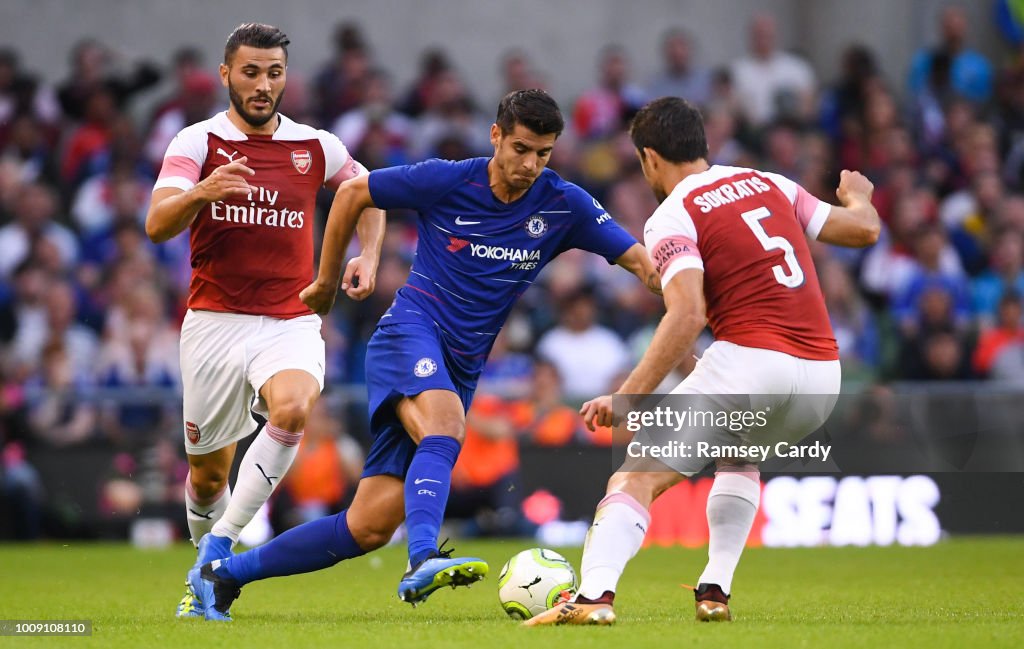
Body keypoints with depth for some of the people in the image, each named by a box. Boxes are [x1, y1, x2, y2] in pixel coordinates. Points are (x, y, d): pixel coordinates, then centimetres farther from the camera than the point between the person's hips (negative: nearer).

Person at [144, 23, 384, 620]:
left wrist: (369, 257, 6)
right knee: (208, 472, 6)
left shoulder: (315, 147, 5)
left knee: (294, 408, -31)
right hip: (214, 320, 0)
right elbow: (158, 225, -15)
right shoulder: (198, 142, -2)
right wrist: (200, 193, -35)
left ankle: (220, 546, -21)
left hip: (290, 320, 0)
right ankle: (207, 572, 35)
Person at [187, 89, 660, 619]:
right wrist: (326, 282, 13)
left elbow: (640, 261, -3)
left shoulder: (561, 206, -1)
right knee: (445, 427, -38)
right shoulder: (445, 181, -7)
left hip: (460, 366, 4)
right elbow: (353, 192, 6)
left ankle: (225, 574, 6)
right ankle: (423, 563, -54)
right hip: (411, 330, -4)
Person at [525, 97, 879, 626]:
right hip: (822, 372, 6)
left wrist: (630, 396, -19)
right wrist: (859, 196, 47)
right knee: (740, 459, 36)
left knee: (636, 478, -5)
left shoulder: (671, 218, -1)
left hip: (750, 359, -6)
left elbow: (687, 316, -17)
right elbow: (863, 229, 23)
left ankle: (594, 595, -28)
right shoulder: (770, 184, 16)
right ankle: (715, 592, 23)